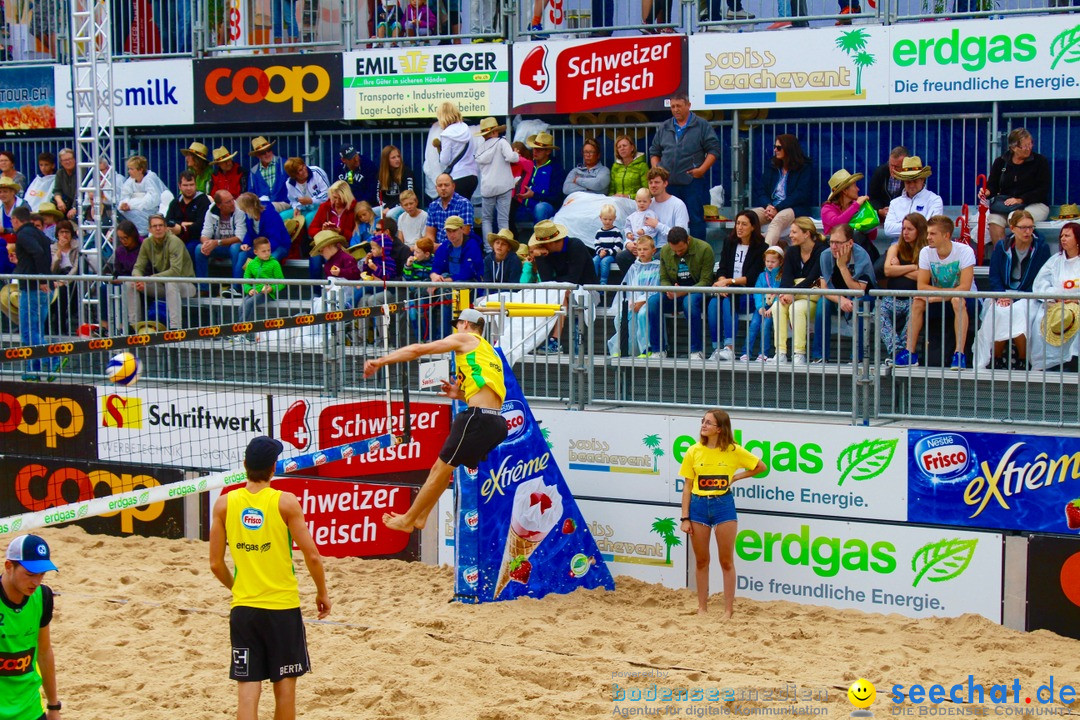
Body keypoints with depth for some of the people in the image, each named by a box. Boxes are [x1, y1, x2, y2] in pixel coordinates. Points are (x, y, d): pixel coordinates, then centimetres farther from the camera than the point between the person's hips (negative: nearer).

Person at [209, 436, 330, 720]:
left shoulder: (224, 503, -1)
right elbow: (312, 556, -10)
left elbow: (215, 564, 2)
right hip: (283, 607, -2)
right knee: (285, 682, 12)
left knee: (247, 685, 3)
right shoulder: (286, 502, -9)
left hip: (243, 607, 2)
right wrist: (322, 592, 7)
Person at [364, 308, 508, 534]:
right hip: (497, 421, 8)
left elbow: (418, 349, 1)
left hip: (478, 417, -8)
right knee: (442, 467, 19)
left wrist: (380, 361, 4)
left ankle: (407, 520, 10)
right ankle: (419, 517, 24)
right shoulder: (489, 352, 29)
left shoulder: (465, 338, 6)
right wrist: (461, 394, 24)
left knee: (441, 469, 2)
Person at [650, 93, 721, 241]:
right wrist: (656, 169, 4)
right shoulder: (664, 128, 16)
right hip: (668, 182, 4)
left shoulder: (702, 126, 4)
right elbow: (654, 152, 21)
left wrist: (702, 169, -12)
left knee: (695, 218, -4)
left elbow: (714, 150, -1)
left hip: (693, 181, -4)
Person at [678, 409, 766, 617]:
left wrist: (736, 477, 0)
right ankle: (702, 608, 20)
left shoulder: (733, 451, -4)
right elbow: (687, 486, 3)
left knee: (726, 561, 4)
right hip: (698, 506, 2)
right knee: (701, 561, 9)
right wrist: (685, 518, -1)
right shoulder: (694, 451, 0)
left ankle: (728, 610, 11)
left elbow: (761, 467, 8)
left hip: (723, 505, -2)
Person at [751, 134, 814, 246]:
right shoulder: (771, 167, 21)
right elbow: (760, 190, 13)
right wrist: (768, 206, -9)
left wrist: (777, 208, -15)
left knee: (778, 219, -39)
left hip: (794, 209, -6)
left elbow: (801, 195, -7)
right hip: (770, 207, 6)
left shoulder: (805, 168, 4)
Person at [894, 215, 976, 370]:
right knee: (917, 302, -24)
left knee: (958, 301, -36)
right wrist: (950, 291, -21)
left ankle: (959, 354, -35)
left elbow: (964, 288, -25)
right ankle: (910, 353, -22)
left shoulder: (965, 251, -18)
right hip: (938, 300, 4)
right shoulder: (926, 252, -7)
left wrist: (937, 297, -31)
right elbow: (922, 286, -11)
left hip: (963, 299, -3)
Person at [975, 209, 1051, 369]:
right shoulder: (1001, 247, 10)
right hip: (1003, 294, 2)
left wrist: (1015, 298, -13)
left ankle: (1023, 361, -22)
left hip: (1028, 297, -2)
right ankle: (996, 361, -22)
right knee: (999, 312, -32)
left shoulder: (1042, 248, 3)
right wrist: (1001, 295, -14)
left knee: (1017, 311, -35)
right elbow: (994, 276, 7)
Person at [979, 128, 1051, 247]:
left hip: (1036, 204, -3)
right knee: (994, 219, -30)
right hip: (1005, 203, 3)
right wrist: (987, 192, -15)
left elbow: (1043, 190, -5)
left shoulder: (1040, 161, 2)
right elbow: (992, 186, 10)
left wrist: (1020, 200, -17)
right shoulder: (1000, 162, 11)